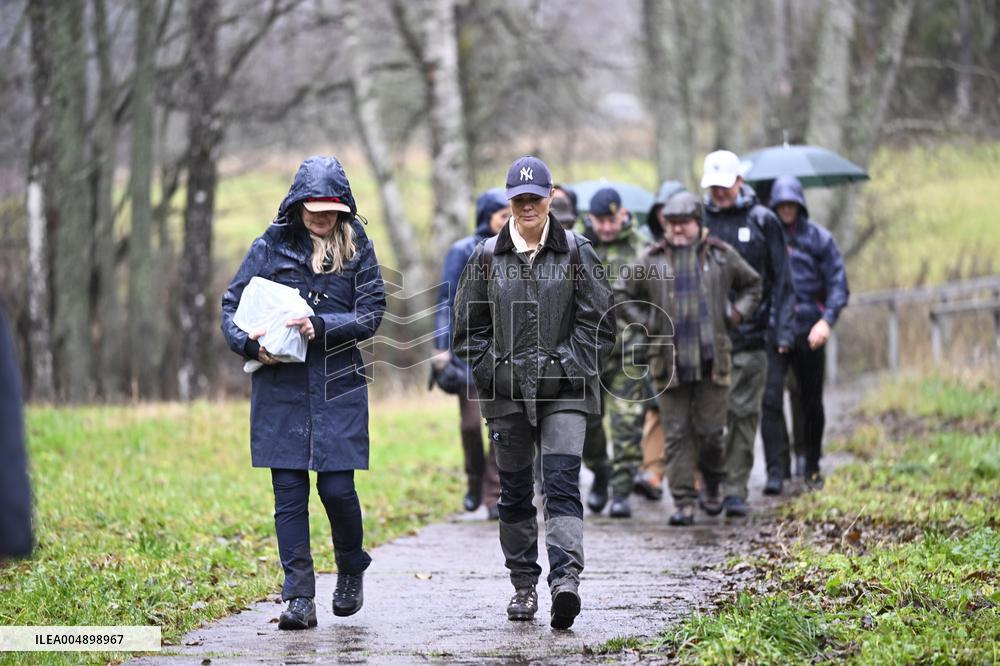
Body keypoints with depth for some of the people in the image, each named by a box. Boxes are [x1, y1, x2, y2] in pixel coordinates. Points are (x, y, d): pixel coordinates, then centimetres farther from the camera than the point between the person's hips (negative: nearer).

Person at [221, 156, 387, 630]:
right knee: (288, 491, -1)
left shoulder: (356, 248, 4)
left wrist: (321, 326, -17)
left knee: (337, 487, -5)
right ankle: (299, 598, 3)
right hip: (280, 385, 1)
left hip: (339, 386, -1)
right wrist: (249, 343, -13)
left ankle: (351, 570, 23)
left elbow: (371, 314, -2)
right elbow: (232, 304, 5)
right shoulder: (271, 246, 4)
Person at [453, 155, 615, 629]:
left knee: (562, 482, -15)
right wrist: (493, 371, -2)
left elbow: (599, 322, 3)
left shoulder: (576, 253, 3)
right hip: (507, 393, 2)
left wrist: (566, 365, -7)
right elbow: (469, 327, 11)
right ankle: (523, 585, 18)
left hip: (563, 392, -2)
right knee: (515, 492, 7)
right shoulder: (487, 258, 7)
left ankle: (566, 580, -26)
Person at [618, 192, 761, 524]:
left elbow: (751, 284, 22)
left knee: (711, 431, 1)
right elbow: (624, 294, 15)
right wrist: (645, 323, 4)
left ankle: (713, 485, 27)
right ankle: (683, 502, 2)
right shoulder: (651, 260, 4)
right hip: (670, 362, 0)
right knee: (677, 435, -1)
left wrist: (737, 313, 8)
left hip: (712, 360, 0)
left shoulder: (721, 256, 6)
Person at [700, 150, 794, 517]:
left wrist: (781, 331, -1)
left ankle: (736, 489, 2)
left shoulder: (762, 221, 5)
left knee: (743, 414, -2)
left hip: (749, 337, -1)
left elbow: (780, 279, 7)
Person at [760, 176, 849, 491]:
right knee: (770, 399, -13)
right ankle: (776, 470, -11)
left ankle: (812, 467, 25)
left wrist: (826, 320, -13)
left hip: (809, 332, 1)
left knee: (811, 402, 11)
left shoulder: (819, 238, 4)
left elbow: (838, 284, 2)